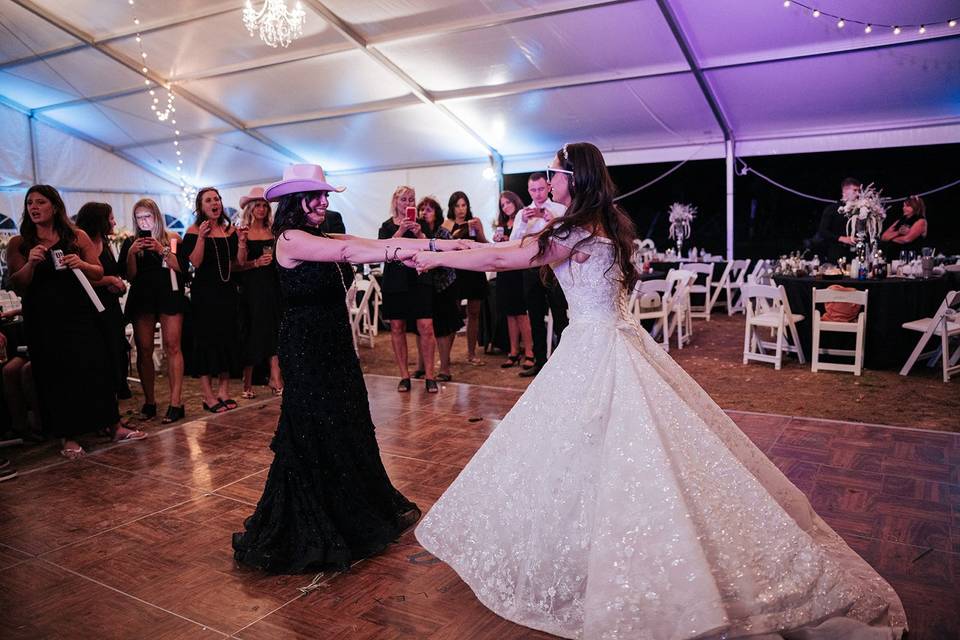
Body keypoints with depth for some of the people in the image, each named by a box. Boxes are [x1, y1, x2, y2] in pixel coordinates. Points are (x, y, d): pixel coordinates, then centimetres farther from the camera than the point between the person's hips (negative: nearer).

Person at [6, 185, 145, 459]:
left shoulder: (77, 237, 6)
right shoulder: (18, 244, 6)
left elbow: (99, 273, 7)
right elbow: (17, 286, 1)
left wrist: (82, 264, -14)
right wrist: (31, 263, -16)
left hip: (80, 313, 0)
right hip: (43, 319, 0)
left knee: (96, 368, -2)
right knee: (57, 375, 2)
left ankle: (114, 426, 9)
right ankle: (69, 438, 11)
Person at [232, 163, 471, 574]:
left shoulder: (324, 240, 11)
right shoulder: (291, 239, -11)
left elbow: (379, 243, 1)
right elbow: (349, 251, -25)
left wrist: (438, 244, -7)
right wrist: (404, 252, -29)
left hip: (334, 347, 8)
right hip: (306, 351, -8)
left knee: (346, 429, 14)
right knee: (315, 436, 1)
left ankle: (356, 515, 30)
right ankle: (310, 531, 18)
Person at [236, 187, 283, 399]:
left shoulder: (271, 231, 11)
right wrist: (256, 262, -19)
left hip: (272, 285, 4)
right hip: (251, 286, -4)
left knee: (273, 329, -1)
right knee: (252, 331, 1)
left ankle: (275, 377, 0)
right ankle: (248, 382, 12)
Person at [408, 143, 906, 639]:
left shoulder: (579, 232, -18)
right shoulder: (607, 225, 8)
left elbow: (503, 259, -17)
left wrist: (434, 258, -7)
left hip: (595, 352, -10)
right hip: (605, 344, 10)